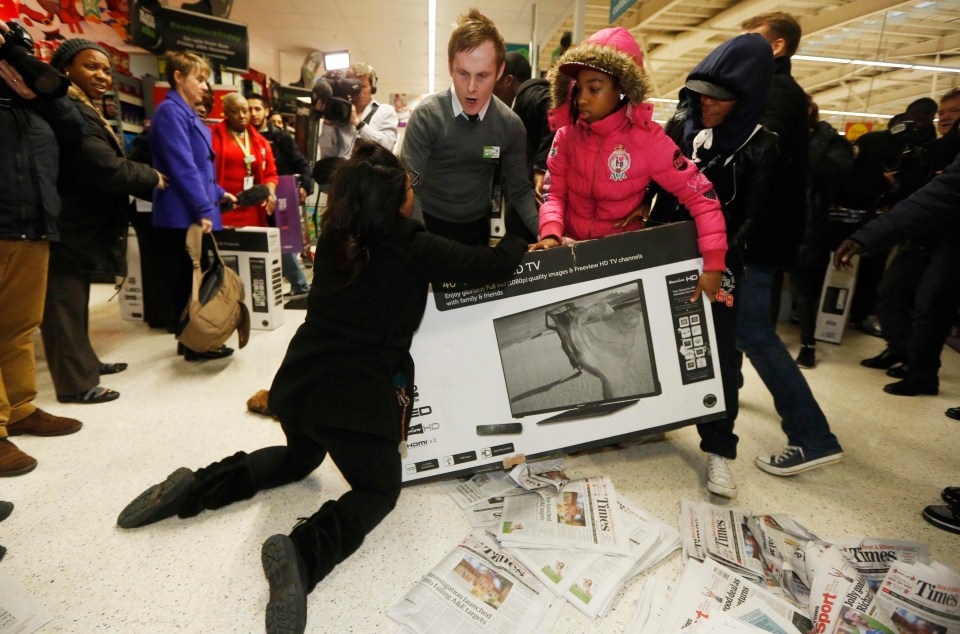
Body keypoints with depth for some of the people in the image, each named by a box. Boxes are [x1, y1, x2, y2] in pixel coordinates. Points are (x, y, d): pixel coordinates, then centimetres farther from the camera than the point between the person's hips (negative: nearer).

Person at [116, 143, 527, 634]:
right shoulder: (411, 248, -12)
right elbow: (493, 266, -5)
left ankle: (198, 486, 15)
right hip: (358, 394, -6)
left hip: (299, 381, 7)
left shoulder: (334, 235, 4)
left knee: (300, 457, 34)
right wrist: (519, 241, 16)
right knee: (380, 489, 13)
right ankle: (303, 552, -16)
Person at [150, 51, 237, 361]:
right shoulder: (170, 111, -11)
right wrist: (203, 209, -22)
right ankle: (194, 344, 5)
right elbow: (182, 166, -19)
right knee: (189, 281, -3)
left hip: (195, 213, 10)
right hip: (184, 215, -10)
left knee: (197, 279, 13)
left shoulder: (188, 114, 19)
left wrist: (218, 194, 16)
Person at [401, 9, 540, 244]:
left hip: (478, 227, 3)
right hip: (430, 225, -2)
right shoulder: (426, 116, -17)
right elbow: (409, 187, -20)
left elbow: (520, 190, -3)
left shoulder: (511, 125, -8)